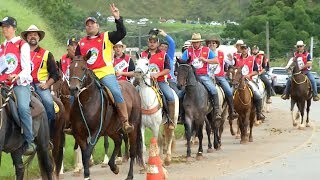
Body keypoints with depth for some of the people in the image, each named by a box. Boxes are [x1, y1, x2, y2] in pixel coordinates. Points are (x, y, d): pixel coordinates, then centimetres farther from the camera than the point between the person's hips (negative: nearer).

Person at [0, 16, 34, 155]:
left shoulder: (22, 45, 4)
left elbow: (27, 69, -4)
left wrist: (18, 77, -23)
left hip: (20, 84, -6)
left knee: (23, 108, -27)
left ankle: (29, 142, -22)